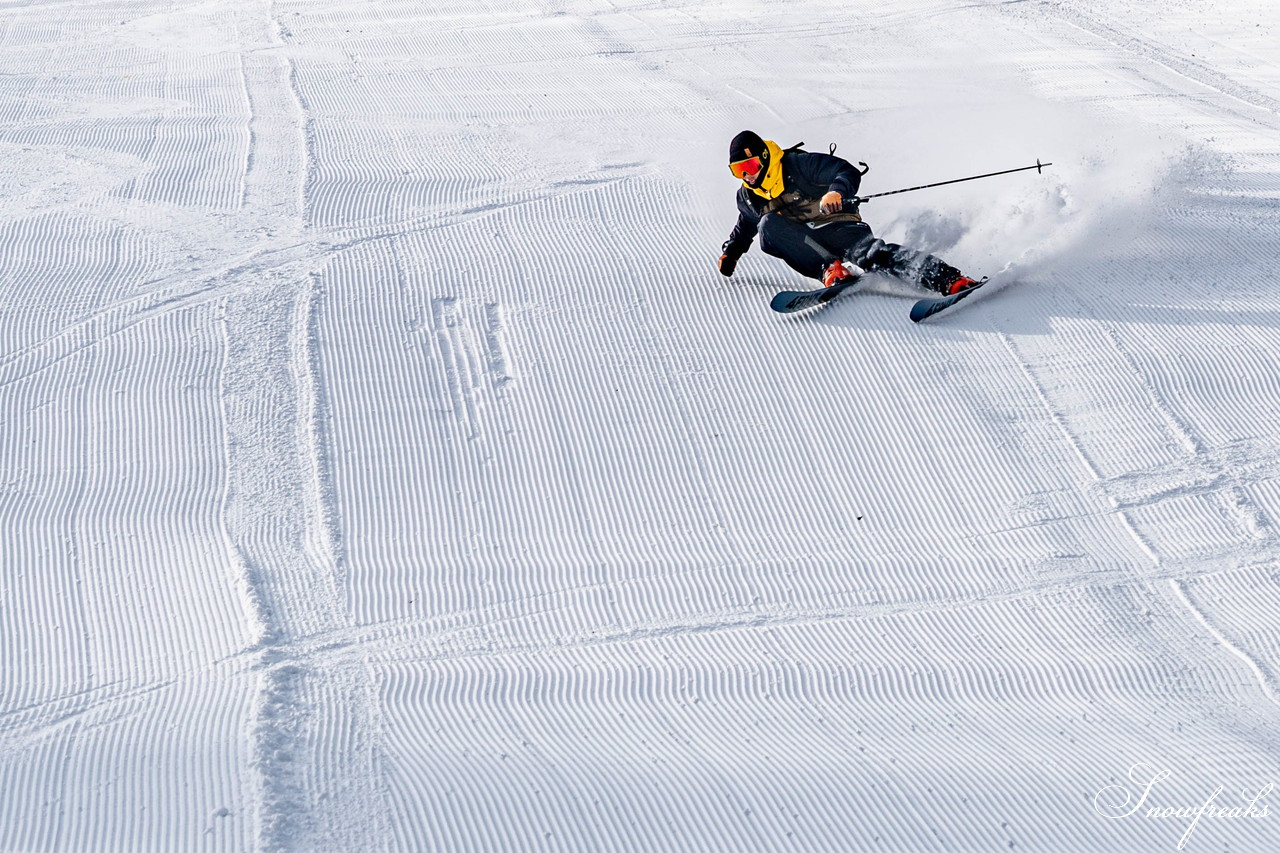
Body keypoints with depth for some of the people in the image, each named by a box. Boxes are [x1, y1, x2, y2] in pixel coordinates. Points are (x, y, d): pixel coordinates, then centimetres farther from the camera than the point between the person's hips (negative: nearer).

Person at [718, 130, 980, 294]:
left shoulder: (799, 165, -9)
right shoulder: (748, 198, 10)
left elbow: (849, 172, -14)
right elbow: (744, 228, 34)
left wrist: (837, 191, -34)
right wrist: (731, 251, 20)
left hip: (838, 227, -5)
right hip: (804, 242, 5)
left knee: (872, 254, -35)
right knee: (768, 225, -24)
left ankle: (949, 279, -51)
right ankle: (831, 269, -36)